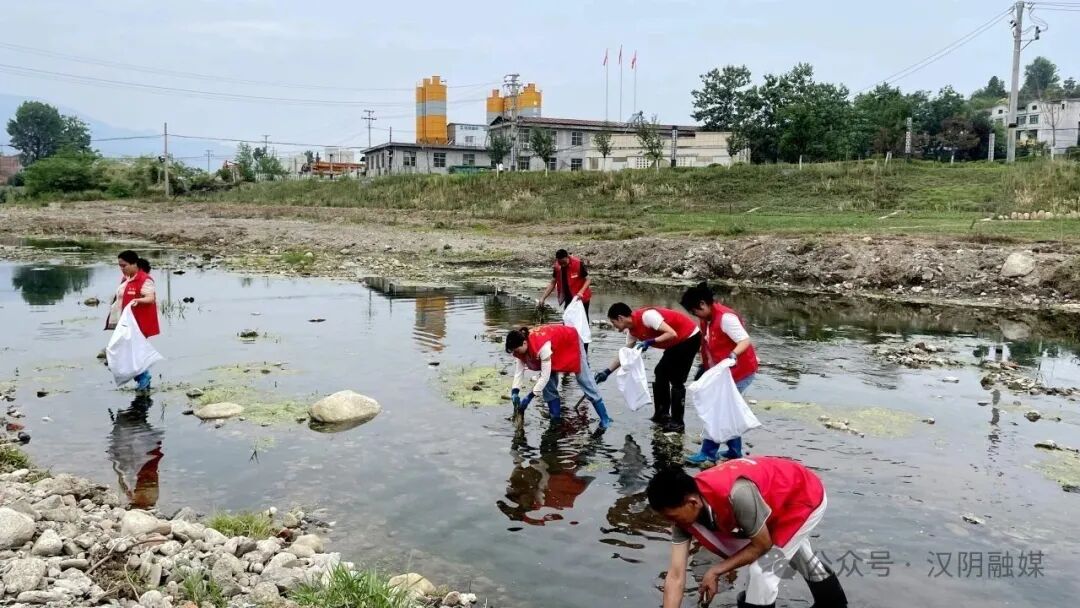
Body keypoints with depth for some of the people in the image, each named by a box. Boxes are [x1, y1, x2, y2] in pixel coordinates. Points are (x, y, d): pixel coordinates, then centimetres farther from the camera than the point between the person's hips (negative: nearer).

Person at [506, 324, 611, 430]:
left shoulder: (542, 345, -43)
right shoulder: (523, 343, -21)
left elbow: (545, 375, -40)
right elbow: (519, 369, -15)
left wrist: (529, 397, -39)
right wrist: (515, 391, -26)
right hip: (556, 348, 7)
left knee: (584, 381, -3)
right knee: (548, 383, -1)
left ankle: (605, 419, 6)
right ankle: (556, 418, 10)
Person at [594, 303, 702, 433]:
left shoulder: (646, 315, -26)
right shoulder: (632, 331, 3)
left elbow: (672, 334, -29)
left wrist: (650, 342, -31)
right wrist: (607, 371, 12)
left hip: (690, 337, -10)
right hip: (678, 341, 10)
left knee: (676, 379, -9)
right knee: (661, 373, 13)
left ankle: (677, 423, -2)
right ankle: (662, 415, 20)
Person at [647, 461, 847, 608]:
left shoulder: (737, 493, -45)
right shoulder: (685, 510, -22)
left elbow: (762, 544, -27)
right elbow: (676, 576, -19)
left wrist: (716, 571, -21)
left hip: (806, 496, -8)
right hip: (782, 498, 8)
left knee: (762, 570, -13)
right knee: (801, 557, 30)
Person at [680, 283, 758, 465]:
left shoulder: (725, 317, -24)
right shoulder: (706, 319, 3)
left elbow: (745, 341, -31)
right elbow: (708, 345, 14)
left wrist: (732, 356, -46)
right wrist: (704, 366, 18)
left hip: (739, 372, -10)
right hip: (724, 372, 10)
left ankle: (708, 453, 0)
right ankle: (734, 450, 27)